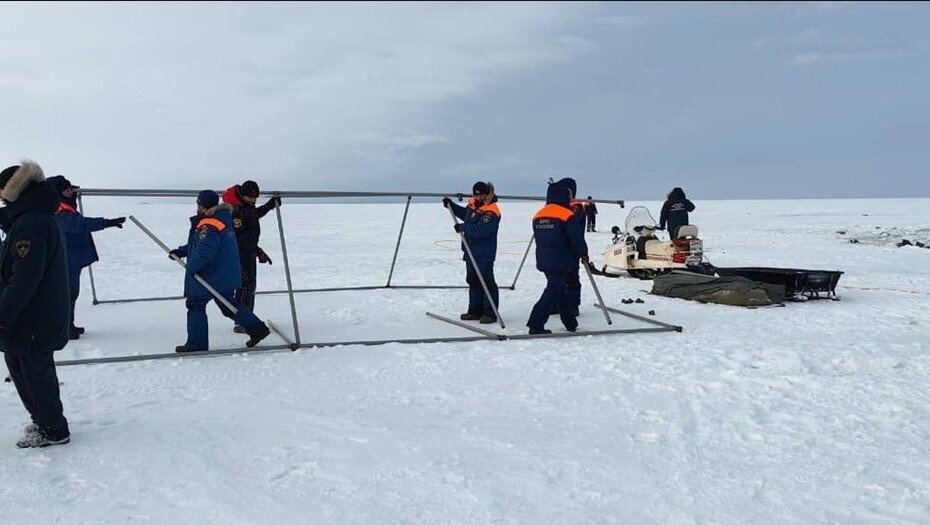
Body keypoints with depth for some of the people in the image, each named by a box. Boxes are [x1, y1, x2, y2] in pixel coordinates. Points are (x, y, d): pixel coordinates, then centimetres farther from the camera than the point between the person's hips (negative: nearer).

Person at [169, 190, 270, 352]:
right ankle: (257, 328, 14)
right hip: (227, 275, 10)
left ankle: (196, 344, 8)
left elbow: (204, 252, -30)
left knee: (196, 304, 3)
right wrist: (182, 251, 18)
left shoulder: (208, 227, -21)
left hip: (211, 276, -10)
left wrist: (191, 267, -15)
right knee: (228, 304, 20)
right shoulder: (223, 220, 11)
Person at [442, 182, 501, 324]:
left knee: (487, 282, -5)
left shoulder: (491, 211, -19)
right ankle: (475, 311, 25)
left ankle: (490, 313, 0)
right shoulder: (473, 203, 9)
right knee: (473, 281, 15)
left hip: (484, 254, -9)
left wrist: (463, 227, -20)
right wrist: (451, 205, 20)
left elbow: (481, 230, -29)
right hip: (471, 251, 9)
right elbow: (464, 213, 30)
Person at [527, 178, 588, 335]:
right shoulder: (568, 216, -13)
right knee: (552, 292, -5)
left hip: (544, 261, 8)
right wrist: (583, 253, 6)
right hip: (561, 262, -8)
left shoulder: (538, 215, 9)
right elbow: (577, 239, -11)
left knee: (561, 291, 18)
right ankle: (536, 325, -9)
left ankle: (570, 323, 27)